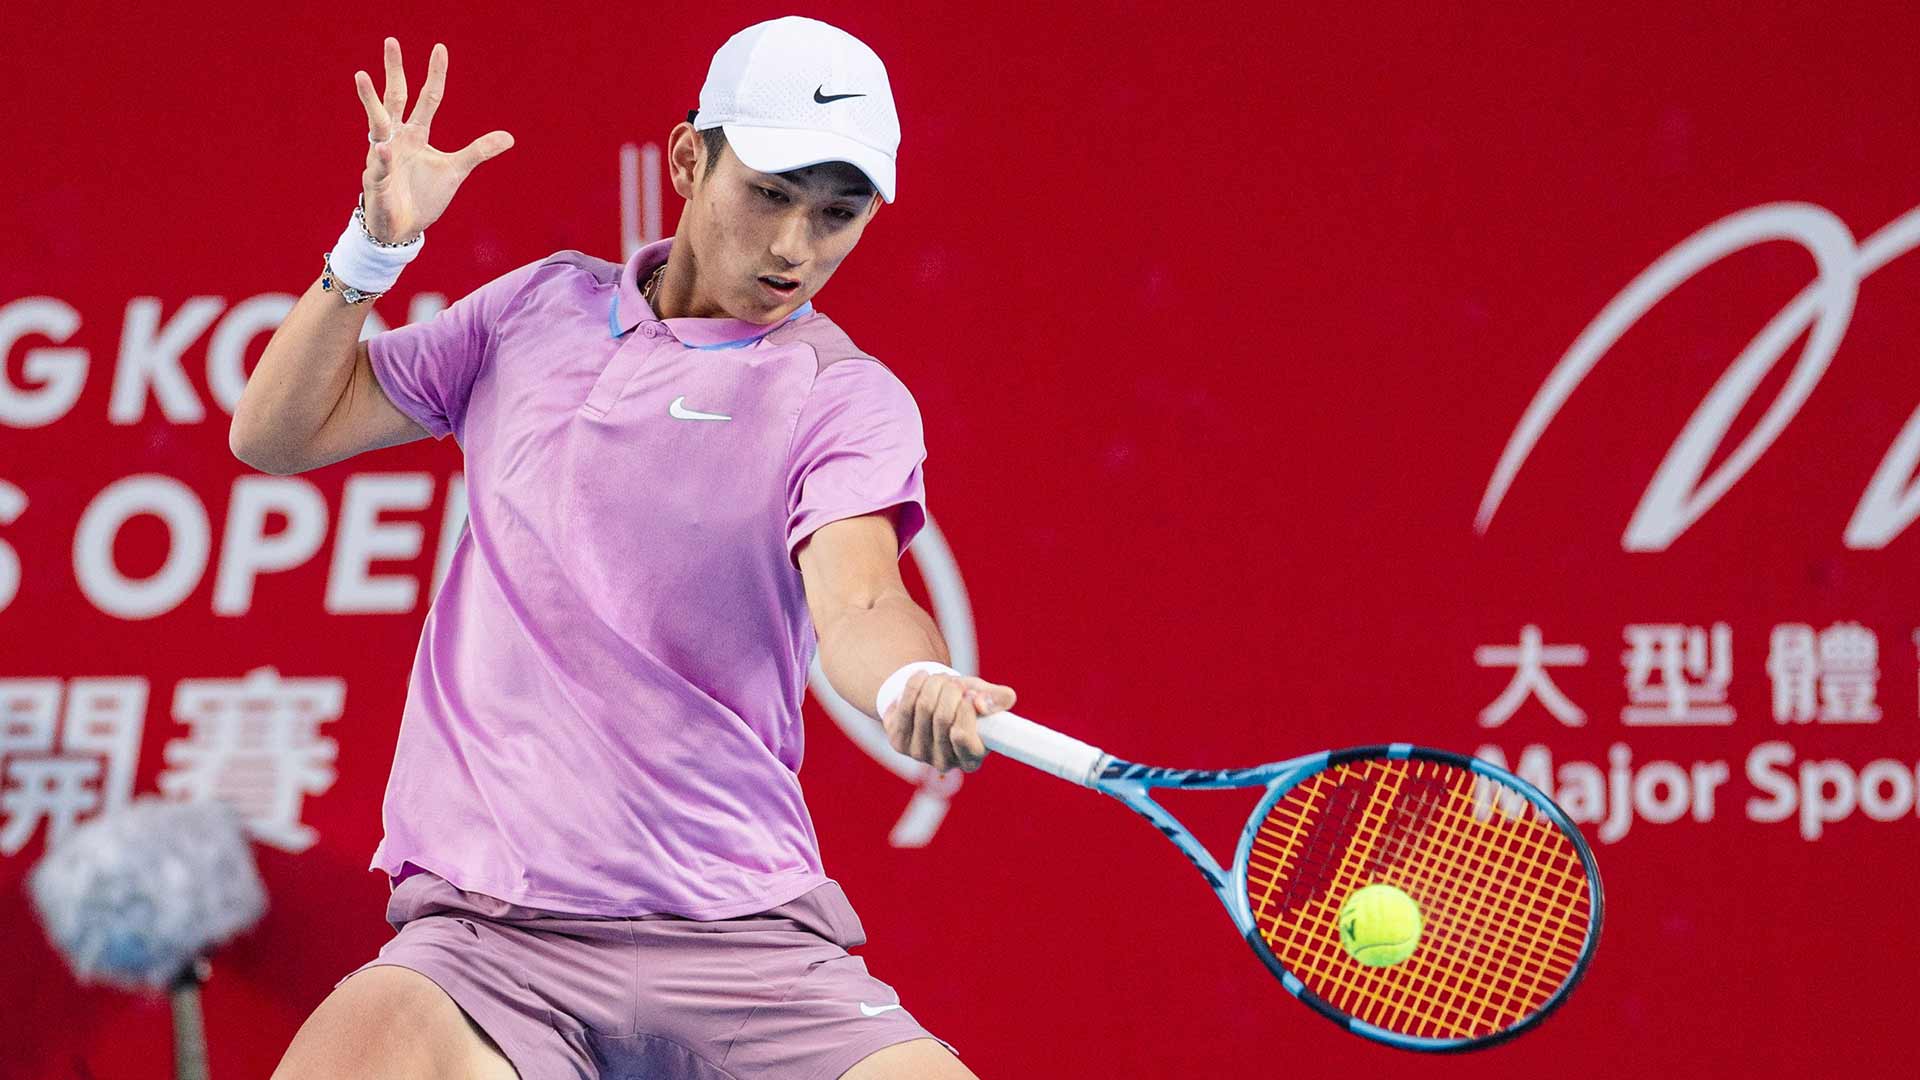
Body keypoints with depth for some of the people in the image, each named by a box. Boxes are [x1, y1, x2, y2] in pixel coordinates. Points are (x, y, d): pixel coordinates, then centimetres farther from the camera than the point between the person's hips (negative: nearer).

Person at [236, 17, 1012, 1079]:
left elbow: (857, 604, -16)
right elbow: (277, 434, 18)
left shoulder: (848, 396, 3)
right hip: (487, 930, 1)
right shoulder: (541, 303, 14)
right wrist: (376, 247, 3)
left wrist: (915, 687, -40)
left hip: (740, 941, 0)